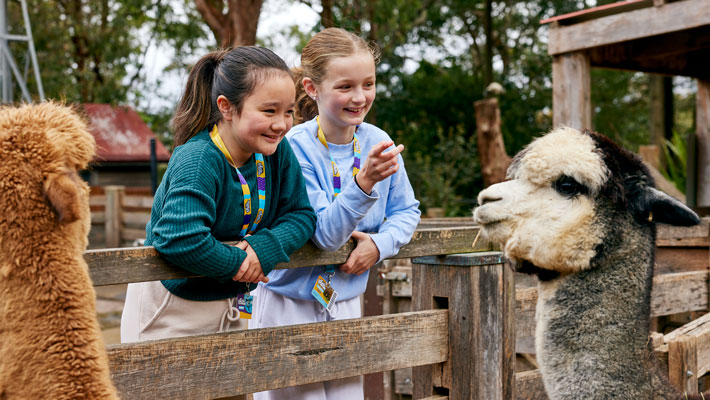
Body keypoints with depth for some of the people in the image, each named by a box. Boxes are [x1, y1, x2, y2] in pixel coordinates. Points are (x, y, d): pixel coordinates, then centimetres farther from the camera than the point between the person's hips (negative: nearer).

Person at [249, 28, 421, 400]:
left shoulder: (378, 142, -5)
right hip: (289, 305, -4)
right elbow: (325, 234, -26)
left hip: (346, 304, 5)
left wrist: (380, 243, -13)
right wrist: (363, 183, -41)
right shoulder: (295, 148, -20)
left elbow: (406, 211, 7)